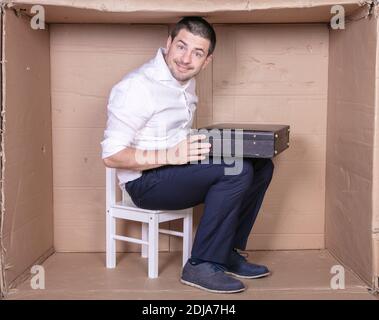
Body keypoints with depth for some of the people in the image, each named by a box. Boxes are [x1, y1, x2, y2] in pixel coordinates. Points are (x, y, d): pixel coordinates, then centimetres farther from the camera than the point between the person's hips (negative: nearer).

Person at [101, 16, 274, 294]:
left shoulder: (186, 82, 9)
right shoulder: (137, 87, -18)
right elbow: (111, 155, -20)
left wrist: (204, 142, 1)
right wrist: (171, 156, -28)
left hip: (177, 169, 9)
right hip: (145, 181, -9)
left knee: (261, 166, 1)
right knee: (236, 171, -25)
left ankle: (228, 252, 8)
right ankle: (202, 266, -15)